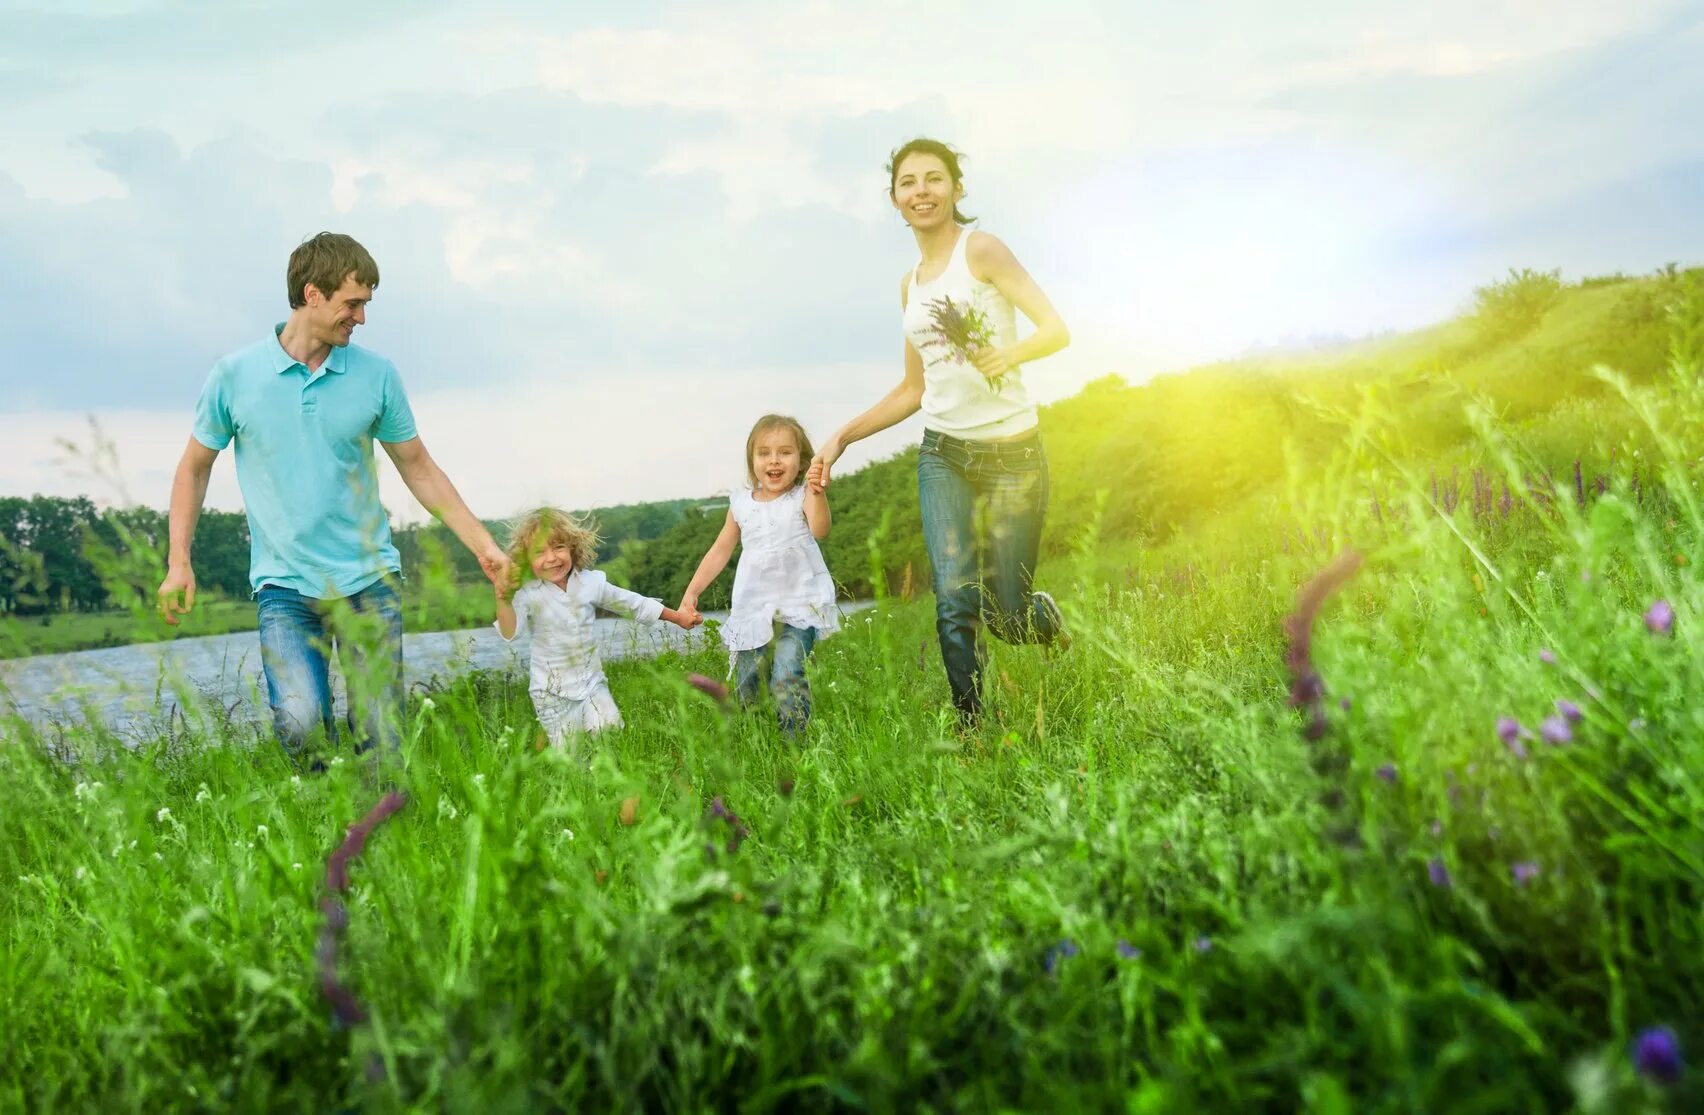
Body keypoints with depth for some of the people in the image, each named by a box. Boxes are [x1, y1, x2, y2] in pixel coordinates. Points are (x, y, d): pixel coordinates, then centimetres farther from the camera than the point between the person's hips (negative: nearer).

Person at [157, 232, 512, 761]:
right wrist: (178, 563, 4)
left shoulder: (376, 374, 2)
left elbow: (419, 469, 12)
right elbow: (194, 467, 12)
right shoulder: (235, 375, -1)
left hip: (370, 578, 2)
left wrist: (483, 544, 7)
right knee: (300, 723, -21)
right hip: (285, 583, -1)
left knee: (382, 741, -3)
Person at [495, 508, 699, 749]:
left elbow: (634, 603, 7)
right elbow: (509, 633, -28)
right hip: (552, 693, -3)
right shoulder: (529, 595, -15)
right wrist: (503, 599, -47)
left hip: (591, 682, 3)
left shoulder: (591, 583, -5)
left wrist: (678, 617, 13)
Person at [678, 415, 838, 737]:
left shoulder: (802, 497, -1)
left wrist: (816, 491, -37)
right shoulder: (741, 504, 11)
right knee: (747, 689, 5)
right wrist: (692, 591, 14)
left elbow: (820, 529, -22)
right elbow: (720, 550, 19)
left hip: (797, 607, -5)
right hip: (752, 609, 5)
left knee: (787, 677, -22)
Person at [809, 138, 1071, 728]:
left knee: (1006, 615, 1)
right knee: (955, 602, -11)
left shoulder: (981, 249, -6)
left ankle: (1050, 621, 37)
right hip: (943, 454, 5)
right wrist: (842, 436, 12)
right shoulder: (911, 284, 13)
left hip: (1011, 453, -4)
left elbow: (1056, 329, -12)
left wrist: (1010, 353, -32)